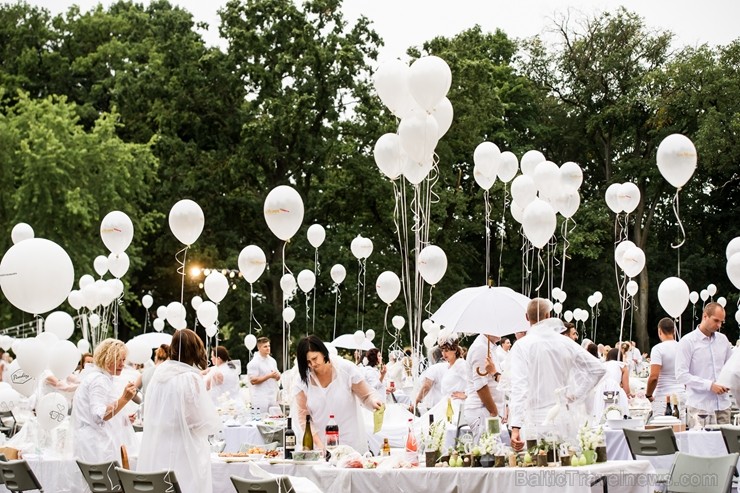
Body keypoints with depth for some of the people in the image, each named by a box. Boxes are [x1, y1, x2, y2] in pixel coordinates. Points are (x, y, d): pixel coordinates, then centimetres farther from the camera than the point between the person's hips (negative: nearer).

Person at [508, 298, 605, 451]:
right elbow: (597, 368, 7)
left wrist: (515, 427, -21)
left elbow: (519, 387, -16)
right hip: (564, 418, 4)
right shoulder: (565, 343, 5)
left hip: (536, 420, -4)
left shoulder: (521, 347, -7)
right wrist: (575, 395, 9)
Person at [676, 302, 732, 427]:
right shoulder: (688, 341, -5)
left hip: (722, 405, 5)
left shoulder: (723, 340, 13)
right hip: (700, 406, -5)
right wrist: (710, 385, -17)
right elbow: (681, 375, -12)